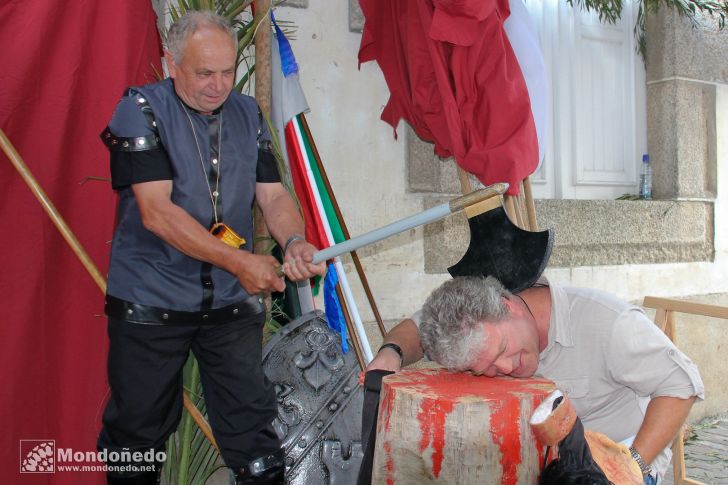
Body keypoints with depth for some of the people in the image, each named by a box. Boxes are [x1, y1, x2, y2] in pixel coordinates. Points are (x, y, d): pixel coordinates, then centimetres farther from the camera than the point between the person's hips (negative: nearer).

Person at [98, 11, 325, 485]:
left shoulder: (248, 113, 7)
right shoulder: (140, 111, -8)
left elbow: (273, 194, 5)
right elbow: (156, 212, -18)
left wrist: (293, 241, -18)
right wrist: (240, 262, -24)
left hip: (232, 302, 3)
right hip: (150, 301, -3)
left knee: (252, 424, 4)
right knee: (138, 428, 12)